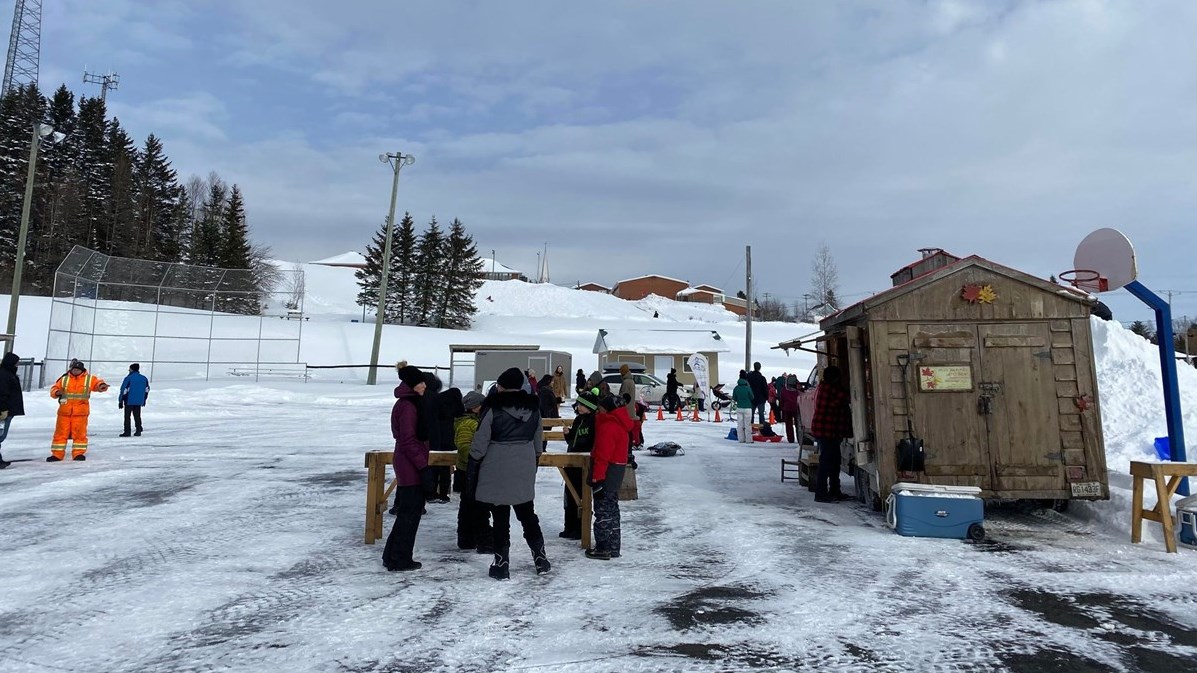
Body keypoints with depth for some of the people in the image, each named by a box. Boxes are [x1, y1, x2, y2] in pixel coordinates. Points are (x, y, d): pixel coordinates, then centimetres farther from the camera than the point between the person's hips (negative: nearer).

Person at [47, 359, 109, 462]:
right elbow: (54, 388, 15)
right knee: (61, 432, 5)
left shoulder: (89, 379, 5)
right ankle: (57, 454, 13)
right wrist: (56, 392, -9)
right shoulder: (64, 380, 9)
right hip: (64, 411, 2)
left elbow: (98, 383, -2)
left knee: (80, 433, 1)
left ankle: (79, 453, 9)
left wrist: (102, 385, -26)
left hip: (81, 412, -1)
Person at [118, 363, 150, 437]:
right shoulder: (144, 378, 6)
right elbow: (147, 390, 13)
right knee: (137, 416, 13)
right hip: (139, 402, 5)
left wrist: (120, 401, -4)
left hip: (129, 401, -5)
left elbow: (124, 391, -12)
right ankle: (138, 431, 12)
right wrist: (144, 400, 23)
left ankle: (127, 432, 4)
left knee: (127, 417, 4)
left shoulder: (128, 378, -12)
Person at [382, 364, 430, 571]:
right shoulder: (408, 406, -17)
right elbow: (408, 440, -21)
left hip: (407, 465, 10)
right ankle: (400, 560, 8)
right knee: (410, 512, -1)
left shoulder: (408, 403, 15)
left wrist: (421, 463, 22)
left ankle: (392, 555, 25)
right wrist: (423, 465, -19)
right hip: (411, 466, -10)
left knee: (407, 511, 17)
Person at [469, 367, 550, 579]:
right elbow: (538, 442, 13)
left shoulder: (493, 408, -13)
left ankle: (502, 565, 11)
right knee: (528, 514, 17)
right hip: (524, 472, 5)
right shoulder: (533, 408, 3)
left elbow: (479, 444, -11)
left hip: (497, 472, -4)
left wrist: (472, 469, -2)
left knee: (501, 518, 4)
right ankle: (540, 558, 22)